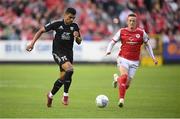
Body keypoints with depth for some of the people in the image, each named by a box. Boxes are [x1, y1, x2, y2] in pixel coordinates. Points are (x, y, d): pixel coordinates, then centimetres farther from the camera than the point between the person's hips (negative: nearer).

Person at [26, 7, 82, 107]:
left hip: (69, 53, 5)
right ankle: (65, 96, -19)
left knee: (63, 77, 9)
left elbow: (79, 42, 10)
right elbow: (41, 31, 0)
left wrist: (77, 37, -13)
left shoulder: (74, 26, 3)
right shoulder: (56, 24, -8)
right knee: (69, 69, -28)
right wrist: (32, 43, -8)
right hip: (58, 52, -5)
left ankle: (50, 95, 34)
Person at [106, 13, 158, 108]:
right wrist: (108, 51, -12)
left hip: (134, 61, 2)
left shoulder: (141, 32, 1)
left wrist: (153, 57, 9)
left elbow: (147, 44, 13)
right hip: (123, 58, -2)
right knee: (124, 76, -28)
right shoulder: (122, 31, 0)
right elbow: (112, 42, 7)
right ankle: (121, 99, -20)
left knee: (127, 84, 0)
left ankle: (117, 78, 35)